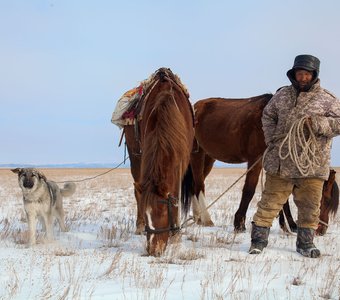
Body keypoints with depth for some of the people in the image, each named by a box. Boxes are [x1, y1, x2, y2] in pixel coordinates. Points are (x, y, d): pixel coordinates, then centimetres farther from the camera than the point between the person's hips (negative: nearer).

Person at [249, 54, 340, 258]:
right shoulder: (283, 95, 9)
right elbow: (268, 116, 20)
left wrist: (317, 123, -21)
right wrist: (271, 138, 6)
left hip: (312, 165, -1)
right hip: (280, 162, 1)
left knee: (310, 206, 8)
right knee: (270, 202, 4)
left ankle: (306, 243, 22)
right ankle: (259, 241, 12)